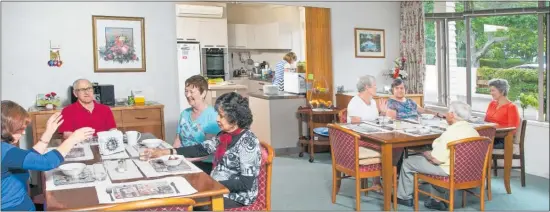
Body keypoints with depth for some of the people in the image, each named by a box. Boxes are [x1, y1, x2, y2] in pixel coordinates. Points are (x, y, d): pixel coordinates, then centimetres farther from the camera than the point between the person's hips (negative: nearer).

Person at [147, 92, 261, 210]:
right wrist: (167, 152, 1)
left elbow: (247, 182, -23)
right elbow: (201, 149, 7)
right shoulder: (224, 135, 5)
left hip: (237, 197, -7)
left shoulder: (247, 141, -20)